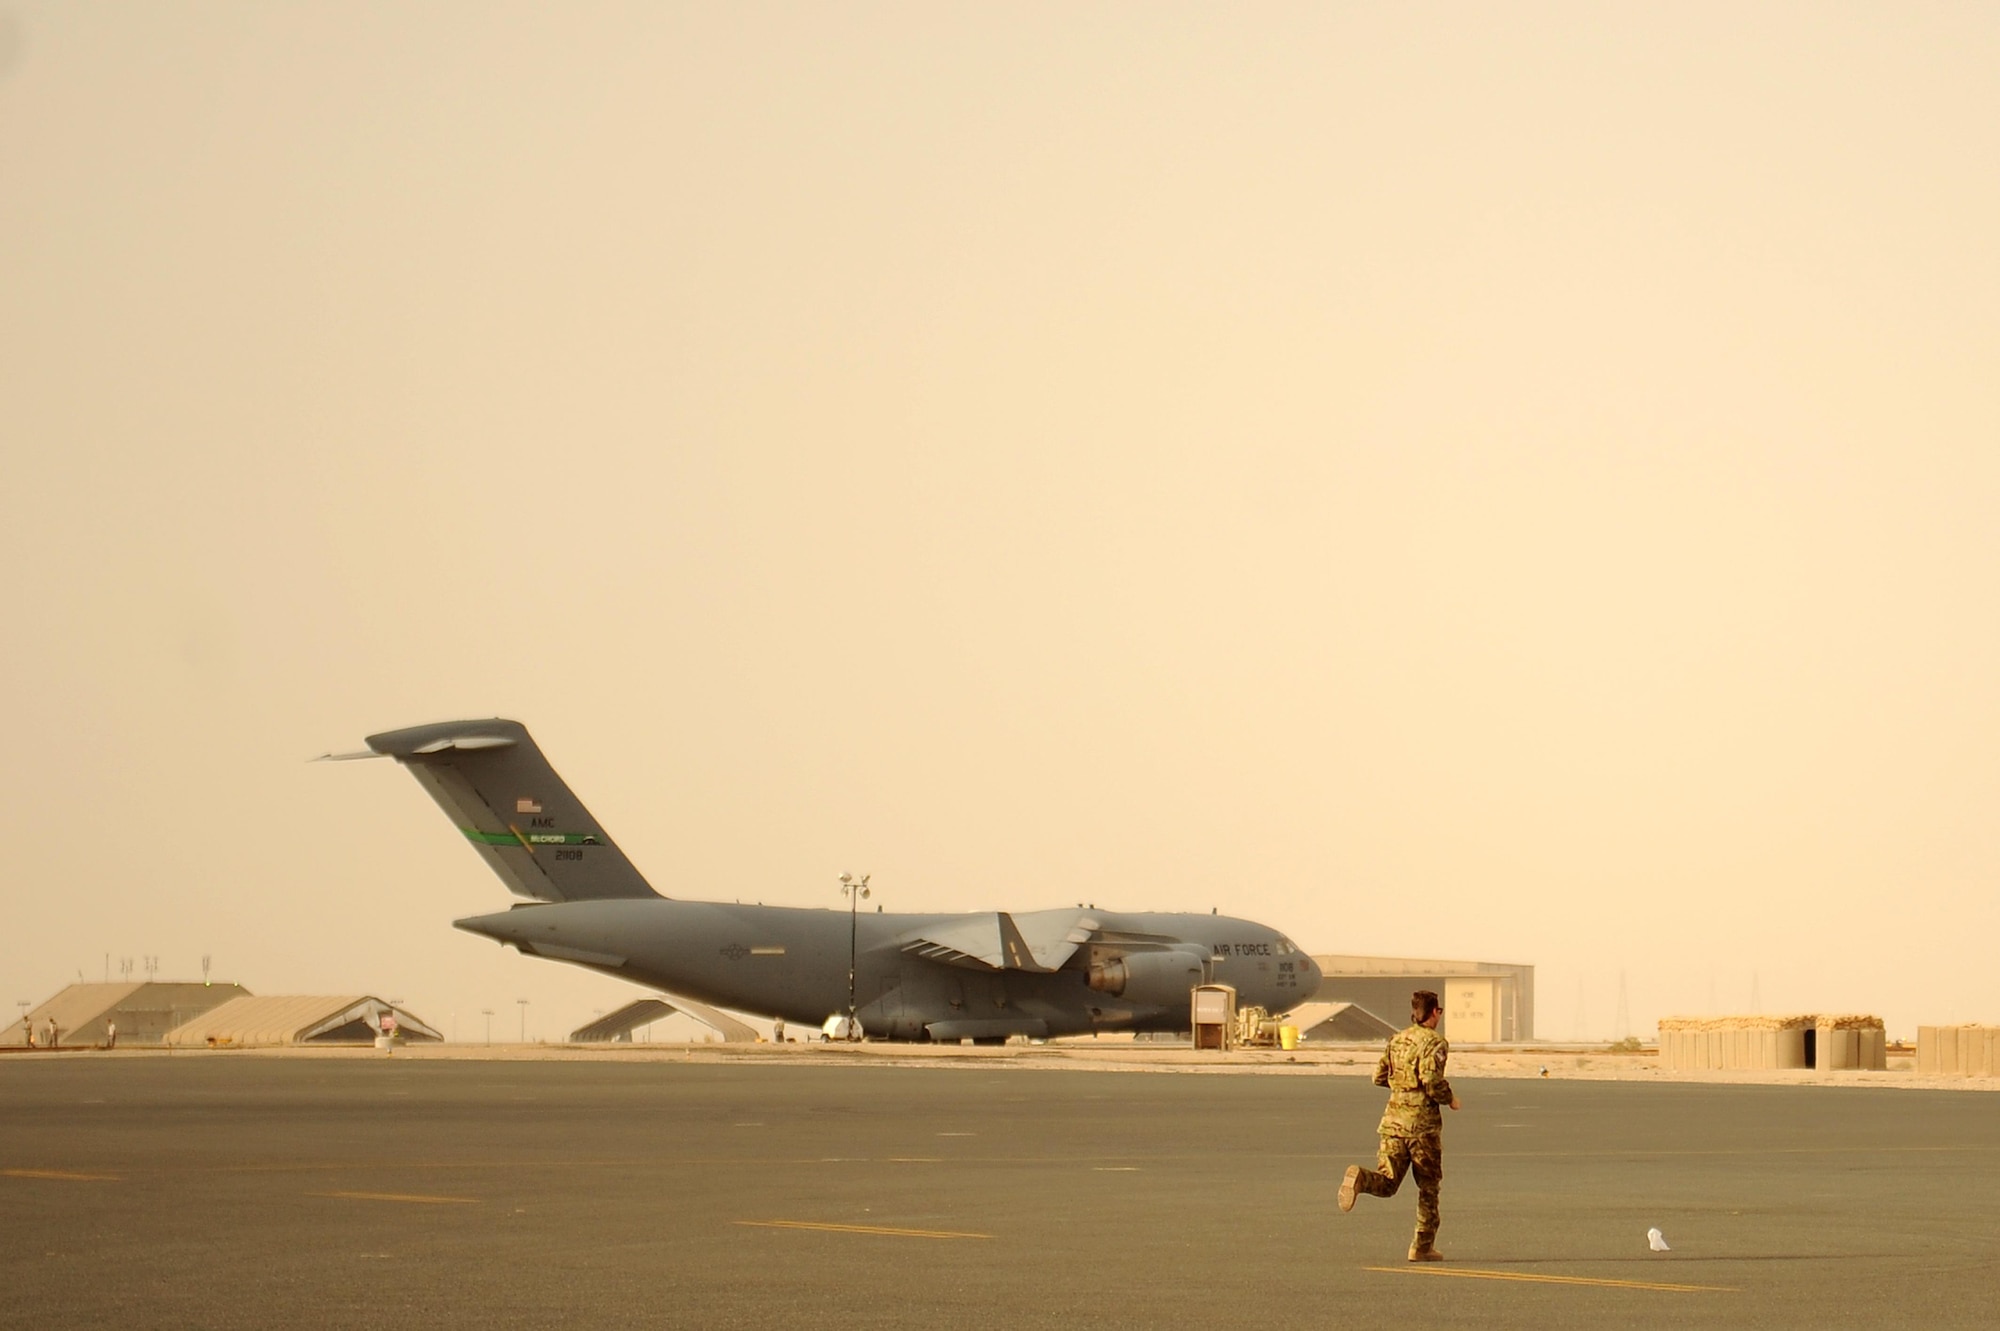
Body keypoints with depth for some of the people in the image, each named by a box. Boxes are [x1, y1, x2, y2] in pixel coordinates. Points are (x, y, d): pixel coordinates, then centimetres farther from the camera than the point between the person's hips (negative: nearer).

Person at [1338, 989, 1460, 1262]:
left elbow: (1379, 1077, 16)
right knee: (1428, 1186, 9)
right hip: (1422, 1121, -5)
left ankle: (1360, 1178, -27)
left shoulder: (1397, 1039, 12)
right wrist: (1449, 1099, -3)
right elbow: (1432, 1080, -21)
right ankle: (1423, 1246, 12)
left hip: (1393, 1119, 5)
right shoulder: (1434, 1042, -9)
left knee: (1387, 1183, 5)